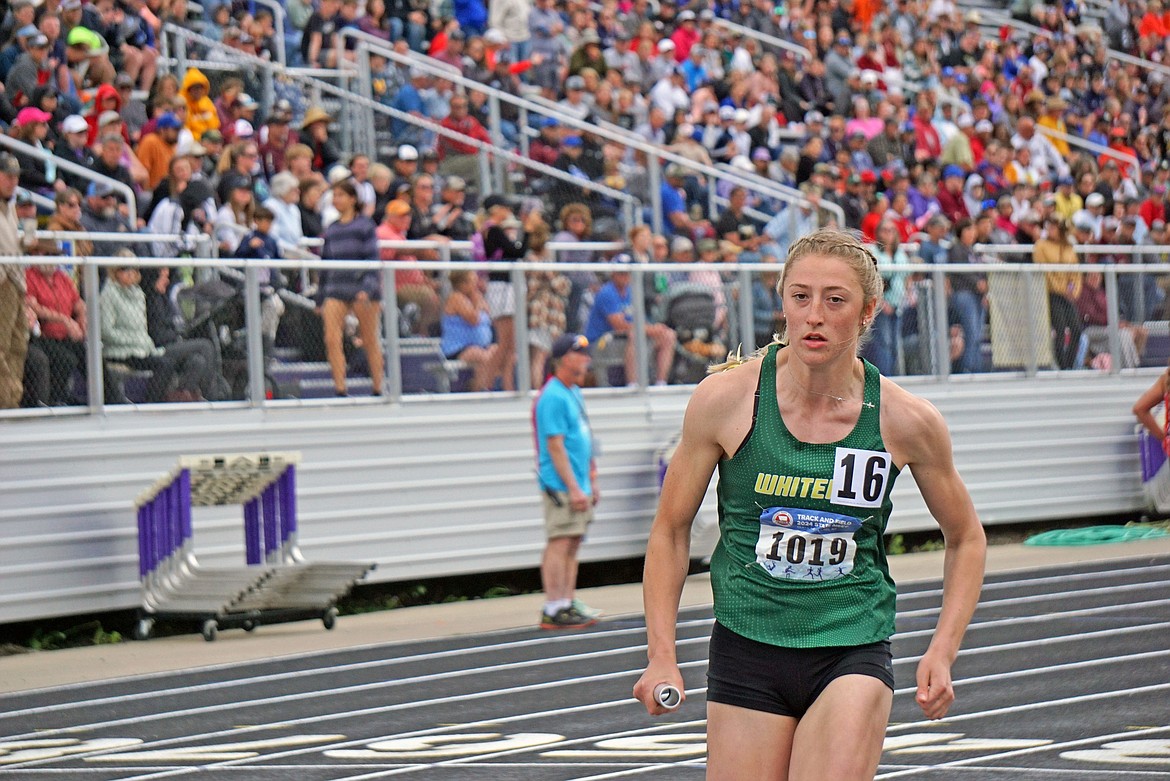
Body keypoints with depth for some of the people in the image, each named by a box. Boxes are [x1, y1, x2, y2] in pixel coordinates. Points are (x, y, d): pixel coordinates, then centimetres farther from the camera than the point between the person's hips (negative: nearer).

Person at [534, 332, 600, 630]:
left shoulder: (575, 393, 17)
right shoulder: (553, 397, -14)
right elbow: (555, 446, -18)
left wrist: (591, 481, 23)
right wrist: (574, 488, -20)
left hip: (577, 484, 10)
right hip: (561, 484, -10)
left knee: (573, 544, 11)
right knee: (559, 544, -10)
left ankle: (568, 604, 15)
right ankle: (553, 610, -10)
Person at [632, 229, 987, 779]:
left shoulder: (906, 421, -7)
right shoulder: (726, 398, -8)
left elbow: (966, 538, 10)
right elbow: (671, 529, 4)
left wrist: (942, 653, -2)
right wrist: (662, 657, -3)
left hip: (853, 652, -1)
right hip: (745, 650, 1)